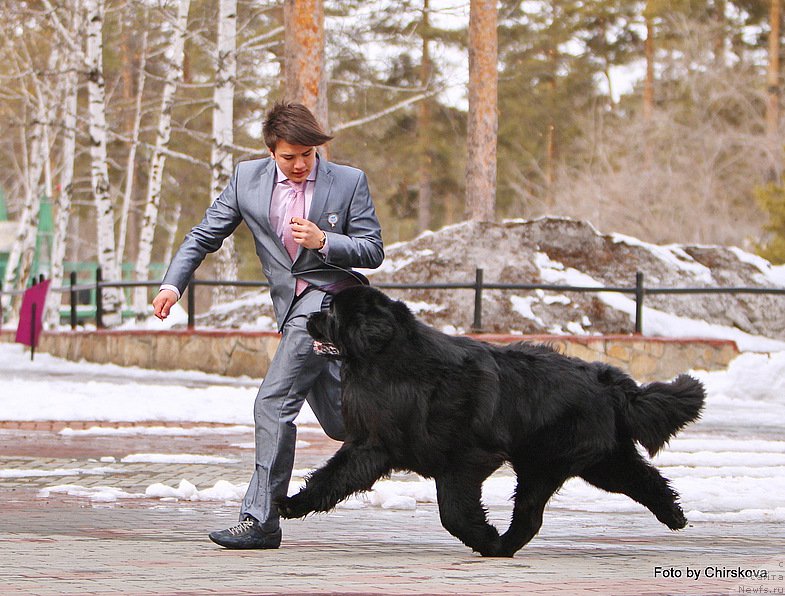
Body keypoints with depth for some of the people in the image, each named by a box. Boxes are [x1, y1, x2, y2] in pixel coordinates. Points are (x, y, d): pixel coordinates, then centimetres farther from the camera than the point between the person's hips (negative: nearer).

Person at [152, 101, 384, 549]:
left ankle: (261, 519, -13)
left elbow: (373, 252, -2)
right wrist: (173, 283, -3)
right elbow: (205, 235, 11)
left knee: (274, 402, -17)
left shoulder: (349, 181, -3)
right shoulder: (248, 178, 6)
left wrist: (323, 241, -18)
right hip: (292, 306, 6)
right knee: (340, 423, 9)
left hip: (330, 296, -6)